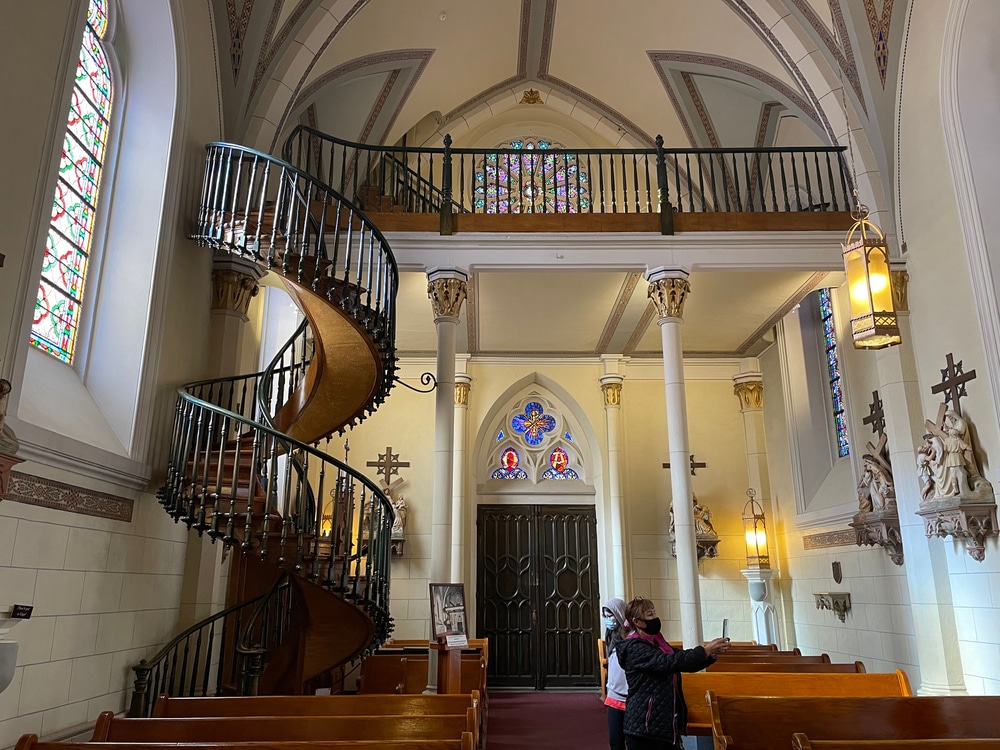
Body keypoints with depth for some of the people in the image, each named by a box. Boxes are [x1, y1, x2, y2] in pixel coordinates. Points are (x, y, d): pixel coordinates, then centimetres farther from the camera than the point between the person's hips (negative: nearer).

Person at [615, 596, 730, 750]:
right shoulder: (634, 648, -16)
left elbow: (683, 663, 12)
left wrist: (712, 654, -4)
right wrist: (705, 650, -26)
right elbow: (669, 662, -28)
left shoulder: (657, 643, 12)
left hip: (665, 724, 8)